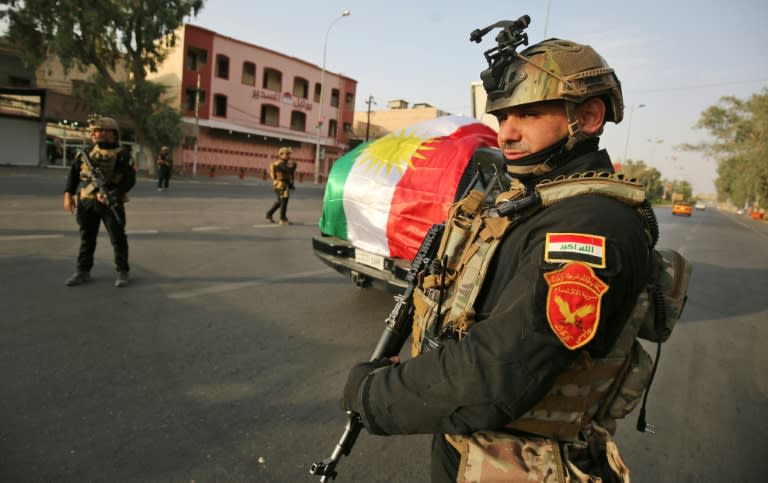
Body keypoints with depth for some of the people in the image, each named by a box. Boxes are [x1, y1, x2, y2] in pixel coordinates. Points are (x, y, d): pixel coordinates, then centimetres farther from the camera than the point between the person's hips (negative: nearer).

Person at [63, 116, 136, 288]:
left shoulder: (122, 154, -6)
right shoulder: (87, 151, 9)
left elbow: (130, 180, -11)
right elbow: (73, 173, 13)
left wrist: (111, 195, -21)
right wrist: (68, 194, 4)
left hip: (111, 202, -5)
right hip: (86, 201, 5)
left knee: (118, 238, 0)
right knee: (87, 237, 11)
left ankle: (123, 272, 9)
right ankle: (83, 271, 20)